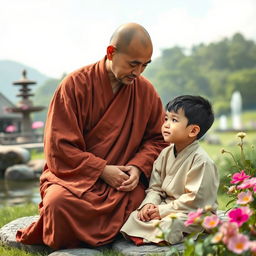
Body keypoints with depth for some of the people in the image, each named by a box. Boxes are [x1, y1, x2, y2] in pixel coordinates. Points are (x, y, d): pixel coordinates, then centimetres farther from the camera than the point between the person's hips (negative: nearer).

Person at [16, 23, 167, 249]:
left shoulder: (146, 91, 6)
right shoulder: (76, 84, -6)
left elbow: (157, 138, 13)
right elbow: (58, 147, -9)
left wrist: (138, 167, -8)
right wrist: (102, 170, -15)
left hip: (124, 180, 3)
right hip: (73, 175, -3)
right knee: (59, 201, -36)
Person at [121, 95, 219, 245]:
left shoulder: (201, 160, -18)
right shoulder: (166, 153, 7)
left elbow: (194, 200, -21)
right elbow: (155, 187, 9)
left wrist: (163, 211, -20)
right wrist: (149, 203, -13)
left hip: (194, 213, -6)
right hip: (167, 206, 7)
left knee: (169, 225, -33)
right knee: (135, 215, -13)